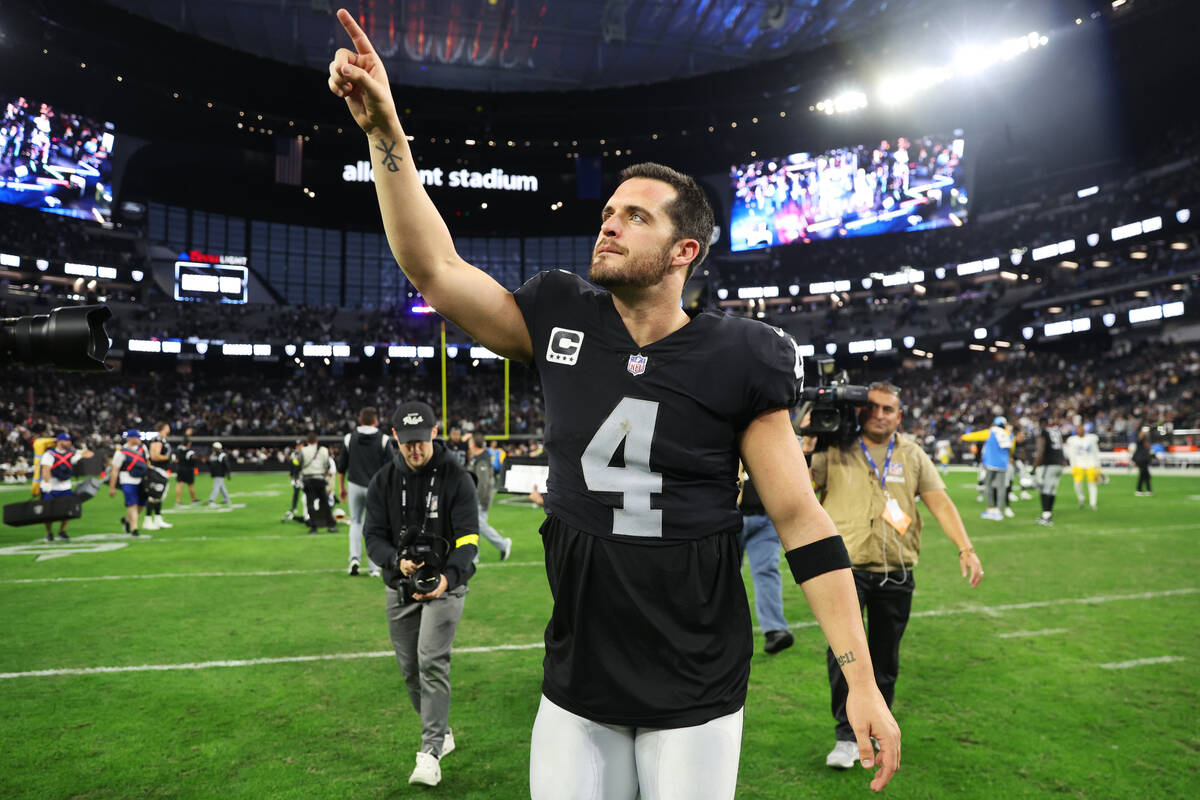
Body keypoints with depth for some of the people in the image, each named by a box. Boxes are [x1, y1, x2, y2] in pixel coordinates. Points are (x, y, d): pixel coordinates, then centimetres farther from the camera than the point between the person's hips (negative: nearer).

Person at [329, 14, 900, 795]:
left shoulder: (735, 361, -11)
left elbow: (802, 521, -10)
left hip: (697, 699, -2)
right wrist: (385, 129, -11)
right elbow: (434, 267, -3)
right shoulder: (562, 327, -3)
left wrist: (862, 682, -10)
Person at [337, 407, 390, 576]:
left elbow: (341, 466, 7)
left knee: (355, 521, 17)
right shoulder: (382, 439, -4)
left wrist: (341, 487, 17)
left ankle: (355, 557, 0)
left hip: (355, 486, 2)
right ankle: (374, 567, 7)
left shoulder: (349, 438, 2)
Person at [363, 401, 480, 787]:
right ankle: (441, 732, 32)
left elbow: (468, 537, -18)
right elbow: (374, 537, -3)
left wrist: (448, 577, -35)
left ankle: (430, 751, -5)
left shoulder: (456, 478, -12)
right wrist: (398, 562, -24)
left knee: (432, 662, -16)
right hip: (399, 588, 4)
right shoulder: (383, 481, -1)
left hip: (445, 584, -4)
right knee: (410, 669, 11)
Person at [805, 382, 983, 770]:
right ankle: (846, 736, -2)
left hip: (895, 572, 3)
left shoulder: (912, 455, 10)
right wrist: (808, 444, -13)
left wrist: (966, 549, -5)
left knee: (886, 659, 12)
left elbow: (940, 502, 5)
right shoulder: (835, 450, 1)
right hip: (846, 567, -3)